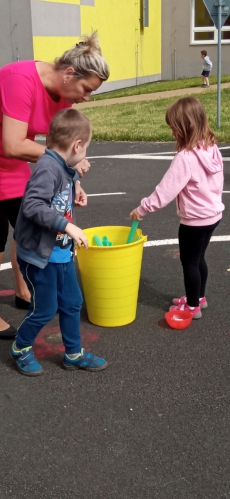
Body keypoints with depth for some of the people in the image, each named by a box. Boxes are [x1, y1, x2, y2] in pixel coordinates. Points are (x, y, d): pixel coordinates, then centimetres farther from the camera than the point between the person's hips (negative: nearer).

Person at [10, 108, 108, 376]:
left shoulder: (63, 167, 5)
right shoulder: (48, 167, -23)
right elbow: (32, 205, -31)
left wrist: (75, 174, 11)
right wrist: (67, 226, -32)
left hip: (61, 253, 9)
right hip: (39, 254, -9)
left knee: (72, 303, 16)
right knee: (45, 308, 5)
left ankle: (74, 354, 33)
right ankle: (21, 348, 31)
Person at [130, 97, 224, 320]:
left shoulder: (185, 157, -26)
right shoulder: (212, 148, -2)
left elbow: (166, 190, -25)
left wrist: (142, 208, -16)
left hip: (195, 220, -8)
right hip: (213, 213, 8)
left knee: (189, 262, 9)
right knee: (199, 258, 24)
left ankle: (193, 306, 23)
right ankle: (199, 297, 40)